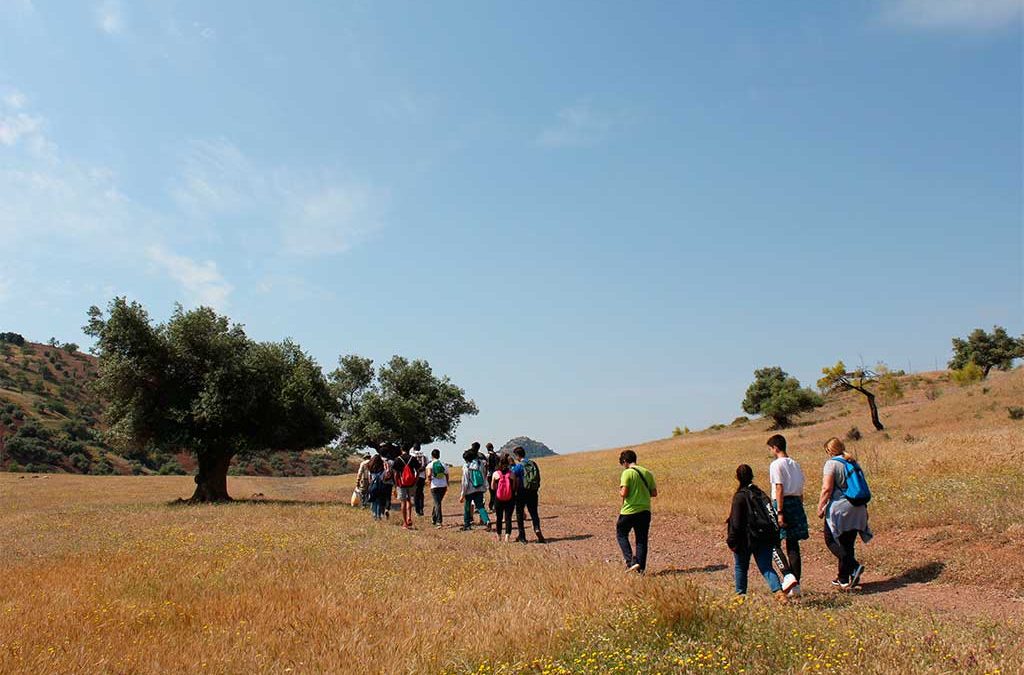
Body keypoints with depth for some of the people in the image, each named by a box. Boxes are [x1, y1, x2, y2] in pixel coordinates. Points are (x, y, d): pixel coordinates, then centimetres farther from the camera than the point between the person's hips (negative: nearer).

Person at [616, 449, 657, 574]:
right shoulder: (647, 473, 7)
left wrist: (620, 492, 3)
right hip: (645, 511, 5)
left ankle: (631, 561, 1)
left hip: (629, 511, -5)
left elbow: (624, 493, -18)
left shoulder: (627, 473, -11)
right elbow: (654, 493, 7)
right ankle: (641, 567, 11)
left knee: (621, 534, 14)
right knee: (642, 540, 12)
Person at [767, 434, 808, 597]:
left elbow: (779, 489, -15)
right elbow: (801, 490, 15)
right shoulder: (795, 464, 14)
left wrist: (779, 512, -16)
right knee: (793, 546, 9)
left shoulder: (776, 464, -9)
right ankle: (796, 584, 10)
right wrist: (799, 508, 20)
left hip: (783, 503, -7)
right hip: (797, 503, 7)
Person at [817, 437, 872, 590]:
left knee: (832, 540, 4)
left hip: (839, 508, -7)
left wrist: (820, 507, -8)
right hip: (857, 509, 7)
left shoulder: (831, 464, -10)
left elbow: (827, 489, -17)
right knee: (848, 543, 12)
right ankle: (843, 579, 17)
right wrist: (863, 508, 26)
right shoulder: (853, 463, 12)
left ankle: (854, 567, -13)